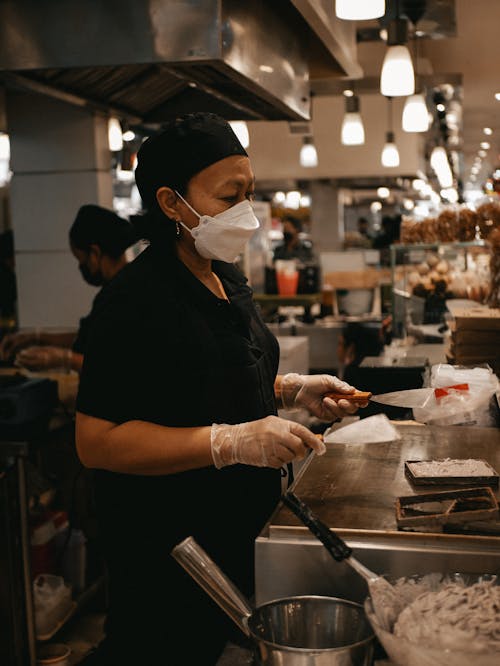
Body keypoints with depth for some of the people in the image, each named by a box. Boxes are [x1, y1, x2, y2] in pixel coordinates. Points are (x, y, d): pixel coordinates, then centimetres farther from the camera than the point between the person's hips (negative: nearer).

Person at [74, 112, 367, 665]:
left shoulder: (227, 279, 7)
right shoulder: (140, 295, -22)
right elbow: (96, 440, -26)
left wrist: (292, 390, 3)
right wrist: (230, 442, -31)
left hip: (238, 526, 9)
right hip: (166, 545, -8)